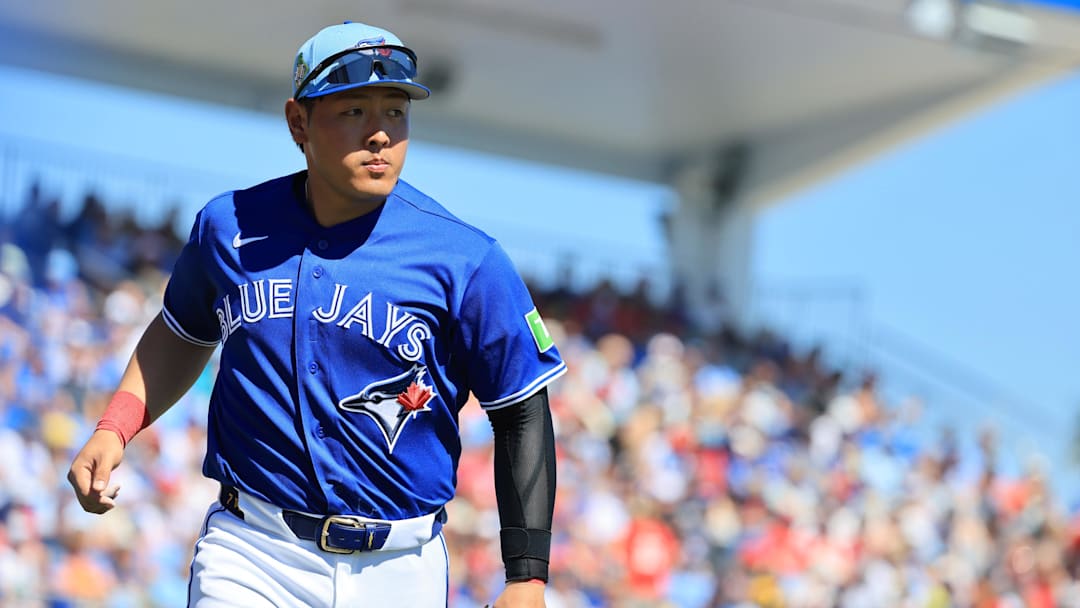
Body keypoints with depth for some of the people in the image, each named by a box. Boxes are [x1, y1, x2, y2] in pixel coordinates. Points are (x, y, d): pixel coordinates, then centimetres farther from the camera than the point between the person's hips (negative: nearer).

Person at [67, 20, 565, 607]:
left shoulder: (464, 259, -6)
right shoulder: (228, 227, 2)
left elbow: (523, 415, -1)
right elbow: (183, 333, 22)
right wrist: (113, 430, 7)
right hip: (251, 559, 1)